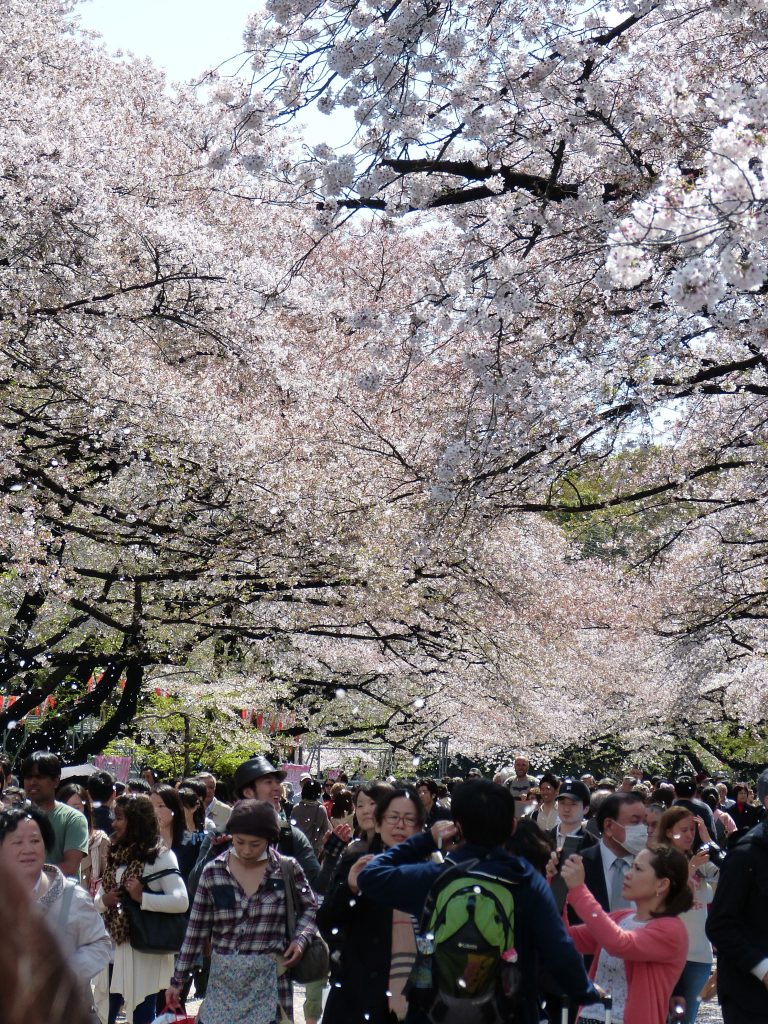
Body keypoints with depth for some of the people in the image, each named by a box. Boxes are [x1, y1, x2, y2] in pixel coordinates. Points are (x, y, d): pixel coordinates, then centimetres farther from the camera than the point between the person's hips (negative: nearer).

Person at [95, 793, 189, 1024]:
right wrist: (104, 900, -4)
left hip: (144, 951, -7)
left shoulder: (160, 856, -8)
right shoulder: (115, 854, 12)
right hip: (112, 947, 7)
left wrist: (141, 897, -24)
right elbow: (98, 899, 18)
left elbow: (181, 901, -18)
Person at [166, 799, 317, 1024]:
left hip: (269, 980, -1)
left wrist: (301, 938, -6)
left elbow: (309, 907, 12)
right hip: (223, 980, 1)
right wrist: (178, 979, 6)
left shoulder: (287, 869, -4)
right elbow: (196, 931, 5)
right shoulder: (213, 872, -1)